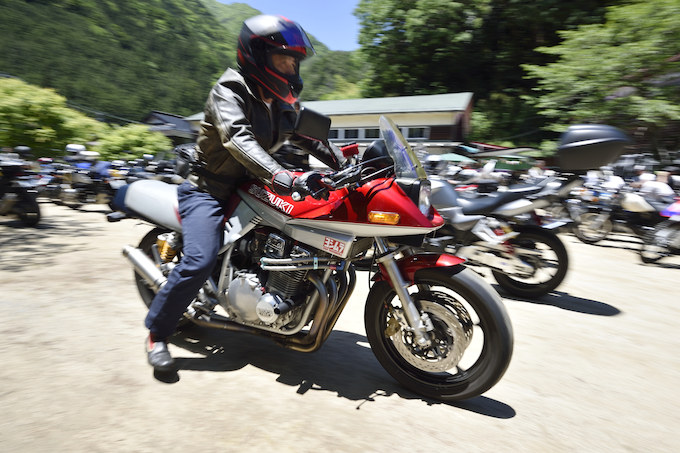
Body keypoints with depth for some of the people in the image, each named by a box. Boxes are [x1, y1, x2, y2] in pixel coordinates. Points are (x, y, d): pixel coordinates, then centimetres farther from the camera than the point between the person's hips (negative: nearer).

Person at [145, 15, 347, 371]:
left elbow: (309, 137, 12)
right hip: (210, 190, -7)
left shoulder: (282, 102, 10)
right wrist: (285, 179, -47)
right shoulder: (229, 91, -14)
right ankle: (156, 332, 2)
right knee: (199, 262, -23)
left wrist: (349, 166, -3)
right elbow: (239, 140, -33)